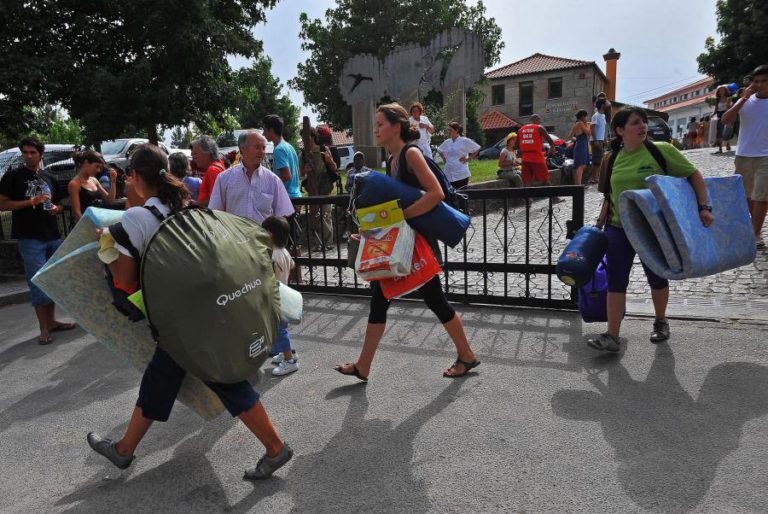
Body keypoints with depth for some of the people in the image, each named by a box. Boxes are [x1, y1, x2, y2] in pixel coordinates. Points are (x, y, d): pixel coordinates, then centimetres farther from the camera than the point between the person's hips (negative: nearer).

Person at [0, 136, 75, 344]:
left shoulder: (47, 178, 16)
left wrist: (55, 208, 2)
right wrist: (31, 201, -18)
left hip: (53, 236, 6)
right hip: (30, 239, -6)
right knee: (38, 282, -6)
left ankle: (52, 321, 21)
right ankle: (44, 329, -2)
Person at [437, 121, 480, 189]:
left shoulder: (464, 141, -4)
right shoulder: (447, 142, 11)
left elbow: (477, 149, 0)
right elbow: (440, 151, 28)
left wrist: (468, 159, -5)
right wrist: (444, 158, 13)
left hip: (461, 175, -5)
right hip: (448, 175, 5)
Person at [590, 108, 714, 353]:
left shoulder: (662, 150, -9)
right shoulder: (612, 159, 1)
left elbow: (694, 175, -4)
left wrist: (704, 207, -13)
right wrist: (600, 223, 12)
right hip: (619, 229, 2)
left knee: (656, 277, 14)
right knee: (615, 280, -2)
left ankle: (660, 322, 39)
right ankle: (612, 336, 3)